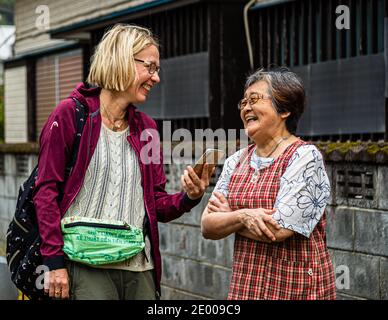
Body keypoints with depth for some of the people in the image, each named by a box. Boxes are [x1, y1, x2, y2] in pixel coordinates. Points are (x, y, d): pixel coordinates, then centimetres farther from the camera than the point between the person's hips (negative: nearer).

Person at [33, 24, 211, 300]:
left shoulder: (146, 128, 14)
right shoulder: (71, 114, -2)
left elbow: (157, 205, 15)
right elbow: (46, 191, -5)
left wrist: (188, 198, -6)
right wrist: (54, 262, -12)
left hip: (140, 267, 5)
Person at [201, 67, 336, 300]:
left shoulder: (305, 157, -12)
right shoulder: (236, 162, 6)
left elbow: (278, 229, -20)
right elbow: (208, 227, 1)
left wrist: (227, 216, -5)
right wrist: (242, 216, -18)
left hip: (297, 288, -5)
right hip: (244, 286, 6)